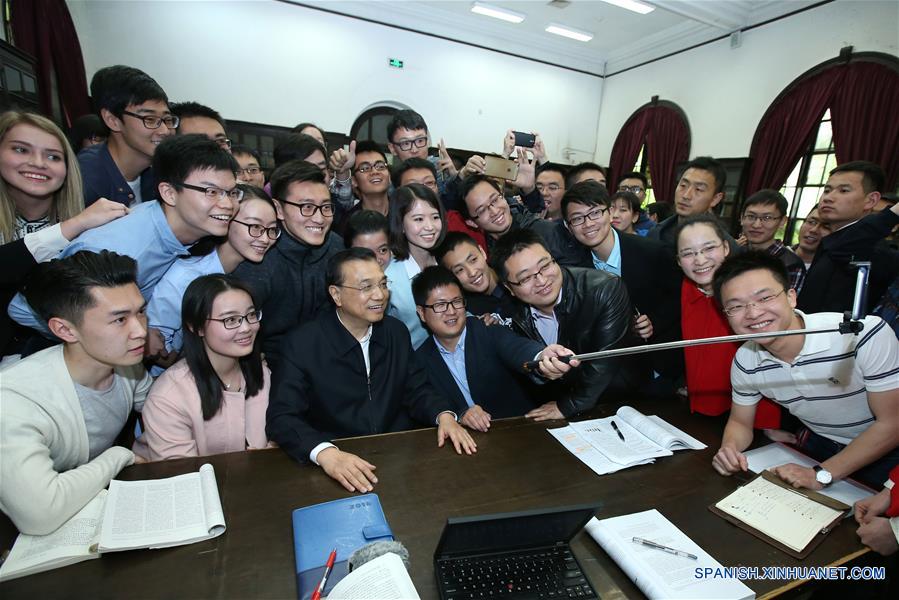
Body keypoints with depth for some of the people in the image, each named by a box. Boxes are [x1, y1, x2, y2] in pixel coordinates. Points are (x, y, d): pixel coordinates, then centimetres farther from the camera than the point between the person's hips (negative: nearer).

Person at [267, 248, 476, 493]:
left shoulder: (397, 332, 2)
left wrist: (444, 415, -12)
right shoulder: (302, 343, -10)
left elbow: (416, 390, 8)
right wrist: (325, 453, -31)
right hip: (341, 471, -1)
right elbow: (281, 417, -14)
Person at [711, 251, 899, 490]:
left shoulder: (865, 335, -28)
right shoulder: (745, 362, -16)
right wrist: (729, 449, -23)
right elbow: (740, 422, 0)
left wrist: (821, 475, -22)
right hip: (819, 446, 3)